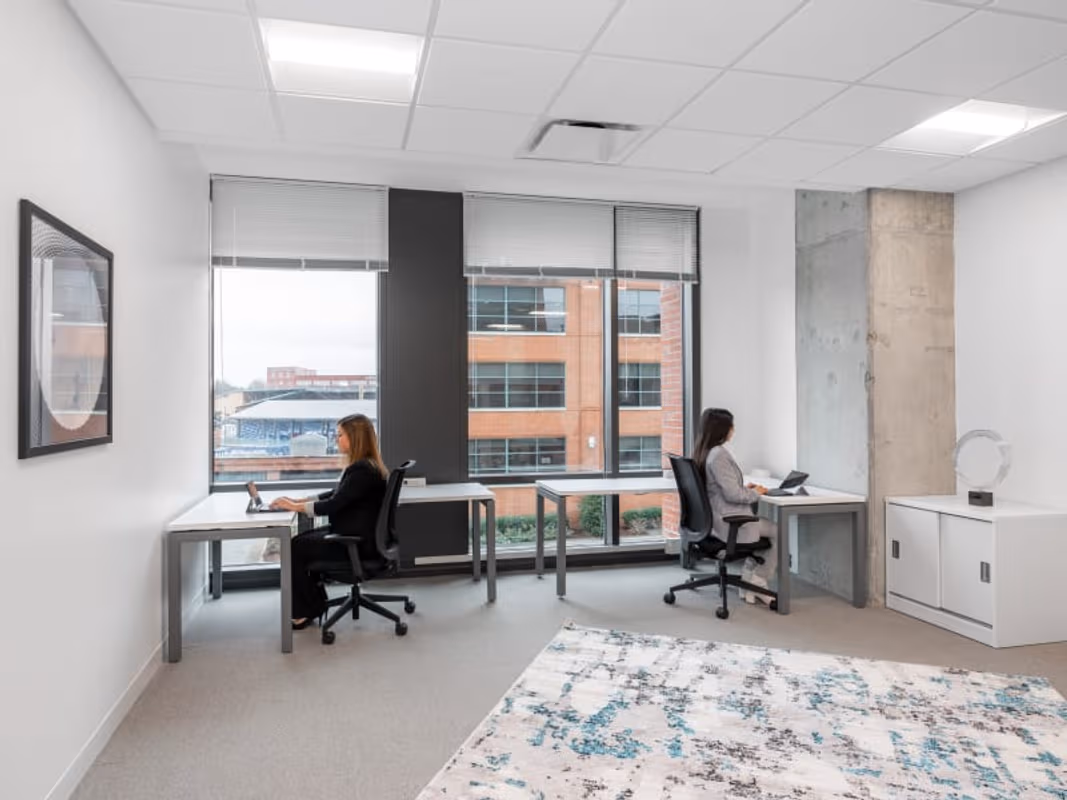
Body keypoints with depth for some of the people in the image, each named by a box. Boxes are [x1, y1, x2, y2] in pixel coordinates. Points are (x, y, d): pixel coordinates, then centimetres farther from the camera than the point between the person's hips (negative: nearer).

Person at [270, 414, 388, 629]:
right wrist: (298, 500, 7)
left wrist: (295, 506, -12)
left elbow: (333, 505, -23)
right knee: (301, 540, 12)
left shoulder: (362, 470, -23)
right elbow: (336, 495, 15)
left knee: (295, 548, -2)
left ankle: (307, 610, 15)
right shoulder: (363, 466, 10)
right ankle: (312, 603, 20)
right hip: (353, 534, 10)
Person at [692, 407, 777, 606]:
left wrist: (745, 488, 10)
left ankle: (748, 579, 24)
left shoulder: (703, 452, 6)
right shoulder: (719, 454, -23)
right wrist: (756, 493, -7)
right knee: (778, 532, 10)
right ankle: (758, 583, 20)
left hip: (716, 520, 9)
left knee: (767, 529, 25)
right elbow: (732, 495, -24)